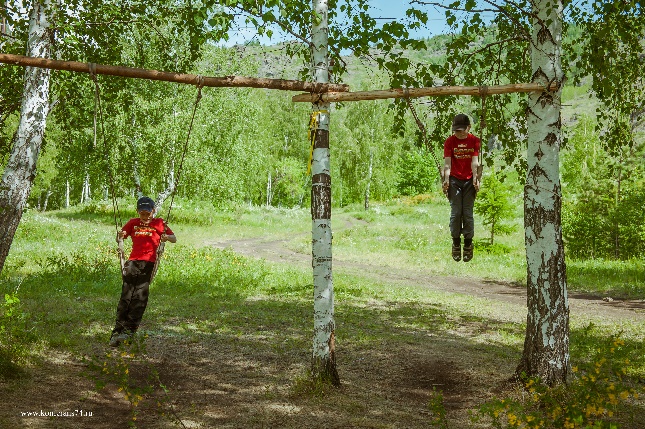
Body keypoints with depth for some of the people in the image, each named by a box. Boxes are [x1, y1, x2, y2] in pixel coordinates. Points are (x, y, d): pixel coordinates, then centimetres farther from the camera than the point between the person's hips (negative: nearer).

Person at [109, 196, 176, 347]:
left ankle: (129, 329, -16)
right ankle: (118, 330, -8)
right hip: (132, 261, 2)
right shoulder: (133, 223, 18)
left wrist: (167, 237, -13)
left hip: (148, 262, -2)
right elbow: (119, 238, 23)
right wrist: (120, 236, -2)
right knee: (126, 296, -6)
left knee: (140, 296, -13)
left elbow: (174, 239, 11)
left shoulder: (158, 223, 12)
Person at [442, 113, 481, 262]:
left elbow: (475, 162, -9)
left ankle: (468, 245, 9)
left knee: (468, 213, -1)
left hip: (469, 181, 0)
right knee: (455, 212, -4)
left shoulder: (474, 141, 0)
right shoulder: (449, 141, -1)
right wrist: (446, 179, -21)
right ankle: (456, 244, 8)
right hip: (454, 180, 0)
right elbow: (447, 162, -8)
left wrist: (475, 179, -21)